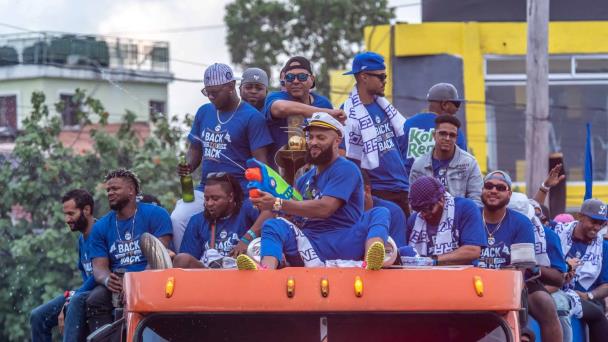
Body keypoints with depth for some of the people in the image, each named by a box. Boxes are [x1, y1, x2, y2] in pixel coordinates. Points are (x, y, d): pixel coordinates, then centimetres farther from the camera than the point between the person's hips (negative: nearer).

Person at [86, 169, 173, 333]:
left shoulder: (156, 215, 4)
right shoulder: (101, 227, 16)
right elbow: (99, 266, 7)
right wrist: (107, 280, -19)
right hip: (116, 283, 4)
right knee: (95, 300, -28)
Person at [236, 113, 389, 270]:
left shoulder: (346, 169, 1)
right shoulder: (305, 179, 24)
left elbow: (324, 208, -13)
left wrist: (277, 204, -16)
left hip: (343, 244, -5)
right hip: (310, 247, 5)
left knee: (379, 214, -27)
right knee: (273, 225, -17)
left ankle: (371, 262, -59)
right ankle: (265, 271, -49)